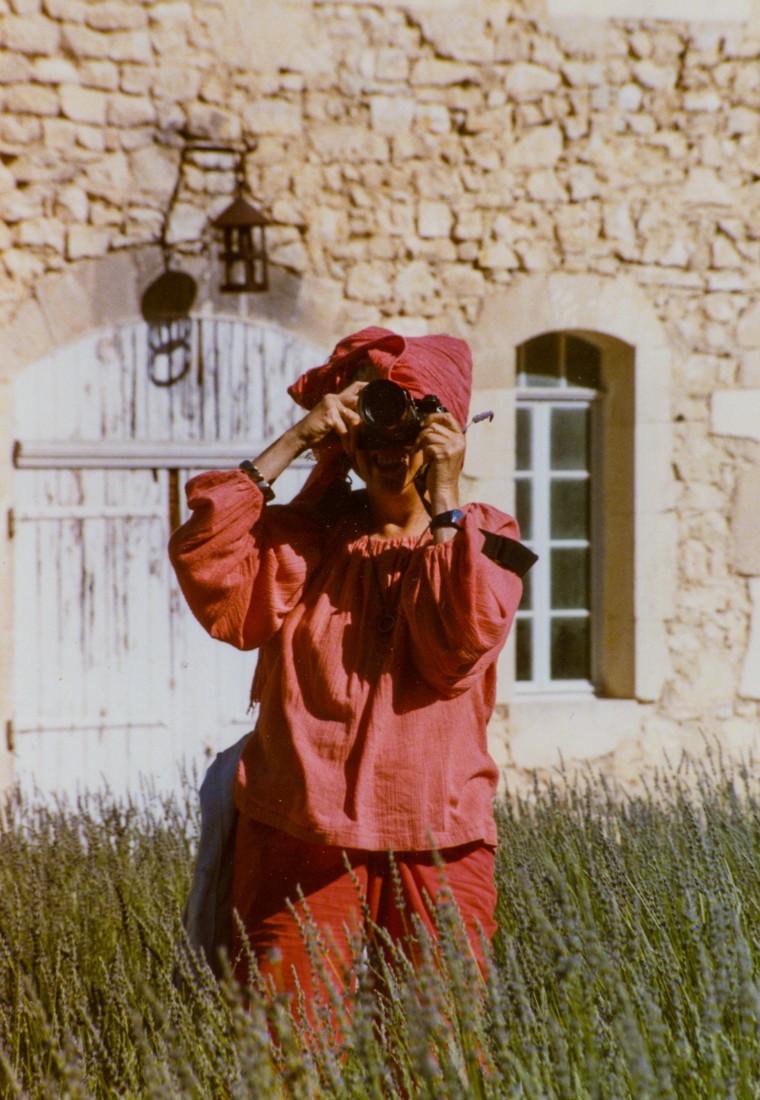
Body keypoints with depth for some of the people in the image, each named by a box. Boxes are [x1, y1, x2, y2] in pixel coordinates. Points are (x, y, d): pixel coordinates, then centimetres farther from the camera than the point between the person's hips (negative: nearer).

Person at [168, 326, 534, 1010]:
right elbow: (208, 575, -10)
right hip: (300, 833, 0)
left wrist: (444, 500, -12)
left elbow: (459, 653, -10)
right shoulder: (305, 535, 10)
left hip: (436, 843, 0)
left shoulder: (482, 538, 9)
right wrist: (289, 445, -9)